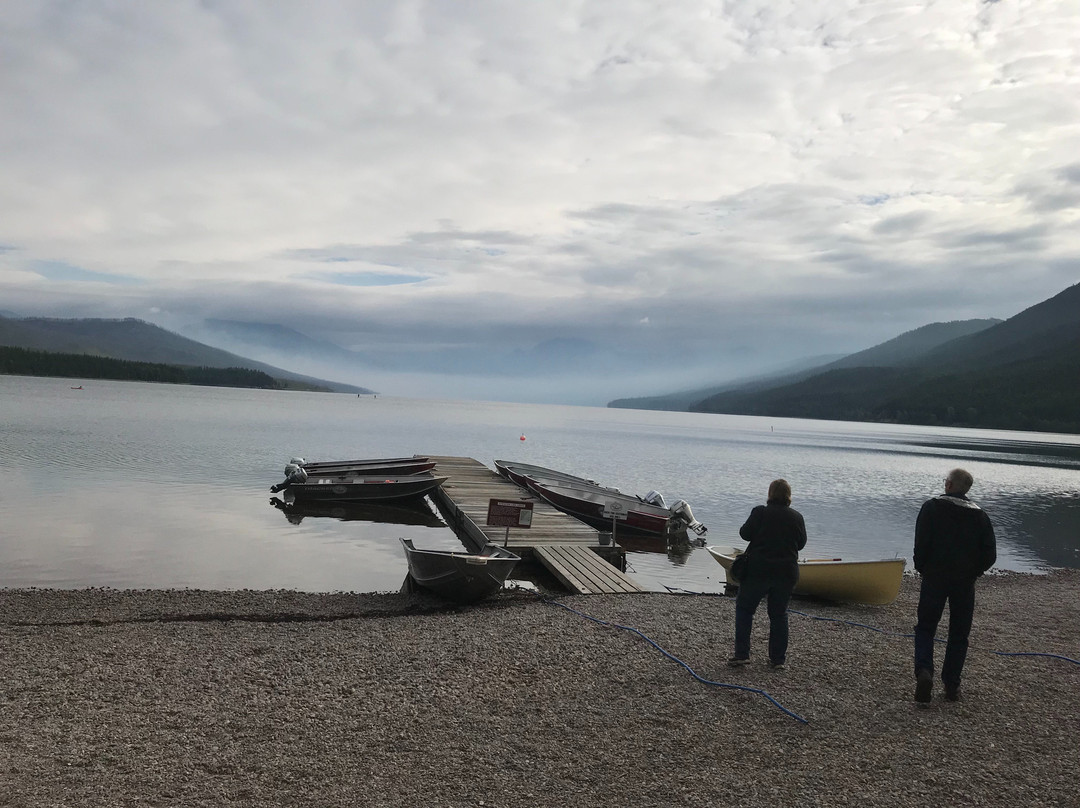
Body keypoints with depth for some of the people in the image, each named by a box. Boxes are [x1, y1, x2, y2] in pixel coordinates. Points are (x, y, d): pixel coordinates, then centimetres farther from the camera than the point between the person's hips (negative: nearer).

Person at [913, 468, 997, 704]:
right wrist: (972, 573, 13)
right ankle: (952, 685, 14)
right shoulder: (980, 515, 4)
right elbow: (990, 554, 1)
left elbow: (921, 544, -12)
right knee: (959, 634, 12)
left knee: (925, 628, 6)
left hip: (934, 578, -2)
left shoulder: (932, 507, -6)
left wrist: (922, 568, 3)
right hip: (965, 583, 2)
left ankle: (924, 671, -16)